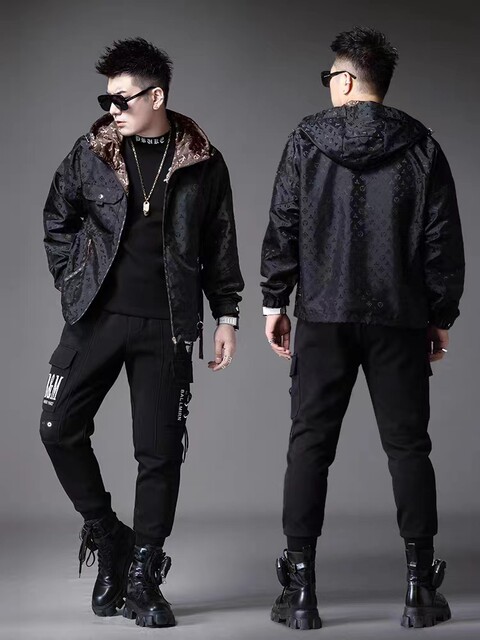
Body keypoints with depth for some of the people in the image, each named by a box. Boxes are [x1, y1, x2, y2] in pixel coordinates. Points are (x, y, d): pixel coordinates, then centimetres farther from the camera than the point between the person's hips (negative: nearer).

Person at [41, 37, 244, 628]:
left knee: (160, 450, 1)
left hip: (166, 327, -1)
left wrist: (226, 316, 5)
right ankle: (107, 533, 19)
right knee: (59, 428, -4)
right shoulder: (91, 152, 3)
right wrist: (74, 281, 6)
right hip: (97, 316, 2)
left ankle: (142, 578, 14)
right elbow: (57, 220, 14)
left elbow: (219, 245, 7)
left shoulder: (203, 163, 1)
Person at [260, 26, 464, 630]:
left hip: (323, 316, 0)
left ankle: (300, 591, 6)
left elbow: (282, 229, -1)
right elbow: (443, 241, 2)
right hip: (400, 320, 1)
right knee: (407, 446, 7)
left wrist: (274, 301, 7)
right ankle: (420, 590, 9)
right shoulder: (421, 148, 3)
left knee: (309, 445, 5)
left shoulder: (306, 140, 1)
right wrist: (442, 316, 9)